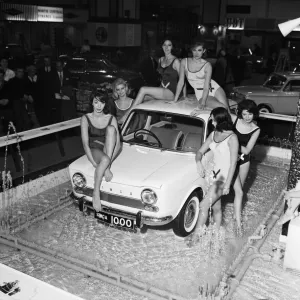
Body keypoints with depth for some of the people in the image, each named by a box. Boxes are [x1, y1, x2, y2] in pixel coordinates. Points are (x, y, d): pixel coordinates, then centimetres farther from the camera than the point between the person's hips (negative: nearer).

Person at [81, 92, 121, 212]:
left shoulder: (111, 119, 2)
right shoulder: (86, 118, -2)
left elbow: (118, 143, -4)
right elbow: (85, 143, -10)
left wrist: (110, 158, -22)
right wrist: (94, 163, -22)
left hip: (109, 150, 2)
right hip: (94, 150, -2)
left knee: (110, 129, -26)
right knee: (105, 159, -38)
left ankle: (107, 167, -30)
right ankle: (96, 193, -34)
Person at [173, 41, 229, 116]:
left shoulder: (207, 65, -11)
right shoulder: (184, 62, -5)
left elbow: (206, 87, -19)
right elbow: (181, 82, 1)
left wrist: (201, 105, -30)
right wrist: (175, 100, -2)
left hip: (214, 88, 1)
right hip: (200, 93, 0)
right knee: (222, 108, -25)